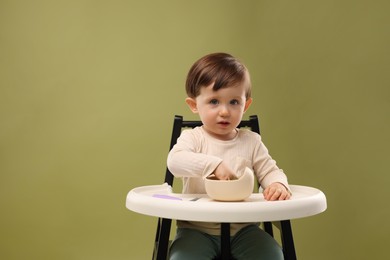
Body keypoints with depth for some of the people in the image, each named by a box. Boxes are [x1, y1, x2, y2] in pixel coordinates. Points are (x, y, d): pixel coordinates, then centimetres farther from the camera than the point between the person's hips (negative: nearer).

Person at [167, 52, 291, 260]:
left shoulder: (251, 141, 5)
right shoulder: (192, 138, -5)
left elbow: (269, 171, 5)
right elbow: (175, 161, -24)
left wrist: (278, 184, -20)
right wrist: (214, 164, -37)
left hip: (242, 228, 2)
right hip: (197, 228, -2)